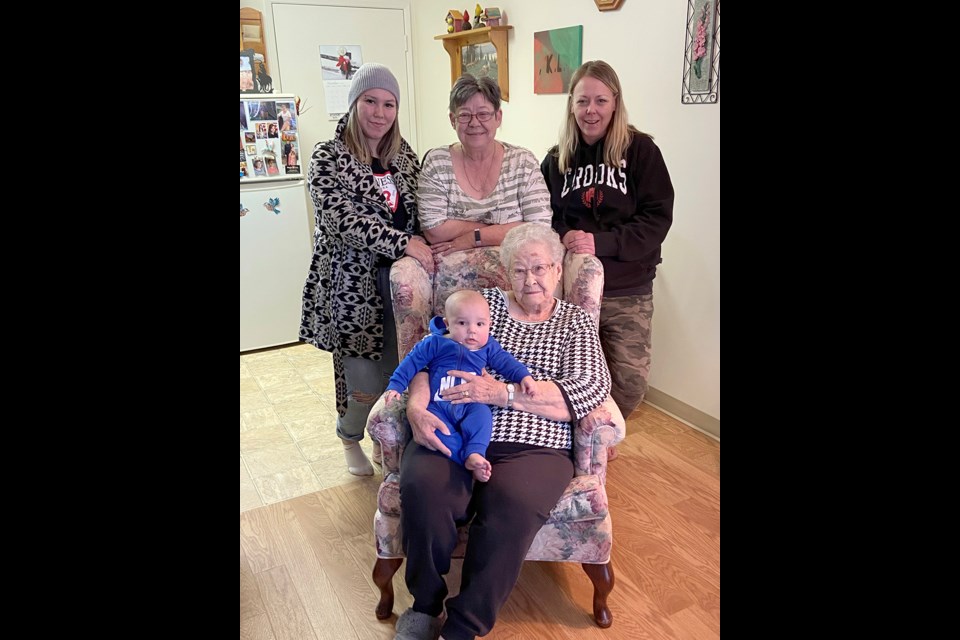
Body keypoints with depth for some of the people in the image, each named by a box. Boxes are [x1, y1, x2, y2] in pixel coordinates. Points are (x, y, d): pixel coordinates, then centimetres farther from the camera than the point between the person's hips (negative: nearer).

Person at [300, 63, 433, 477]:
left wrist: (429, 242, -1)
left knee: (398, 369, 5)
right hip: (352, 282, -4)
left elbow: (419, 212, 20)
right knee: (364, 377, -1)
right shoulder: (329, 158, -5)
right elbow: (341, 219, -18)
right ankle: (350, 436, 31)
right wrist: (402, 242, -24)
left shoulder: (404, 156, 12)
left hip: (399, 277, 5)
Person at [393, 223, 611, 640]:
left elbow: (588, 392, -3)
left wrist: (503, 393, -13)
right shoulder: (481, 303, 16)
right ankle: (425, 604, -1)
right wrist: (416, 405, -13)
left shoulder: (575, 322, 14)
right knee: (422, 487, -29)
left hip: (532, 447, 0)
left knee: (514, 507, -32)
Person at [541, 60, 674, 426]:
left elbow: (657, 217, -9)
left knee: (630, 379, -4)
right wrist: (562, 238, -10)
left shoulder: (640, 150, -3)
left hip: (628, 289, -2)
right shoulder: (557, 158, 8)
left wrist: (600, 242, -20)